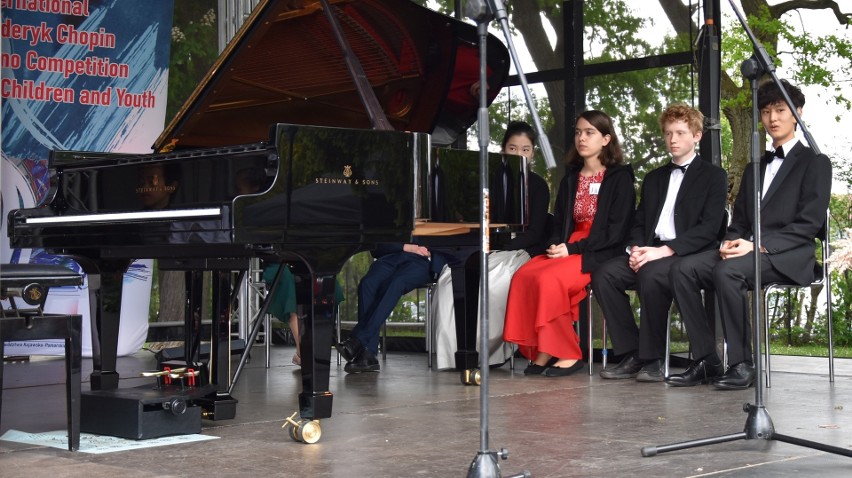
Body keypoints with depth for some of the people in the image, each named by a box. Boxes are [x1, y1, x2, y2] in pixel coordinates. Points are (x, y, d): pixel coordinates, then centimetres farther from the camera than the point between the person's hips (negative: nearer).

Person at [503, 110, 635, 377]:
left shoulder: (620, 177, 1)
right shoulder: (570, 179, 21)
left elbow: (617, 230, -9)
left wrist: (573, 249, -16)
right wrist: (556, 246, -4)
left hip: (600, 255, -6)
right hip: (567, 251, 6)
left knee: (549, 278, -31)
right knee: (523, 275, -23)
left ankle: (566, 354, -20)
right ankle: (542, 353, -21)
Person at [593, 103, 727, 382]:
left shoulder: (713, 176, 7)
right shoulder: (654, 178, 26)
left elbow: (709, 228, -7)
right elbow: (639, 223, 21)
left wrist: (666, 250, -18)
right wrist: (636, 249, -4)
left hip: (688, 255, -6)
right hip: (650, 253, 6)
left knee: (651, 274, -37)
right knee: (604, 274, -21)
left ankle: (652, 359, -24)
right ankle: (631, 355, -17)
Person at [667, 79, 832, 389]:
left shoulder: (815, 163, 6)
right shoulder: (755, 169, 27)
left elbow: (809, 224, -7)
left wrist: (758, 246, -18)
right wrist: (730, 243, -3)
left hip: (788, 257, -6)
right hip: (746, 251, 7)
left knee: (728, 271, -35)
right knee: (684, 269, -19)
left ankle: (742, 364, -26)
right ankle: (705, 361, -19)